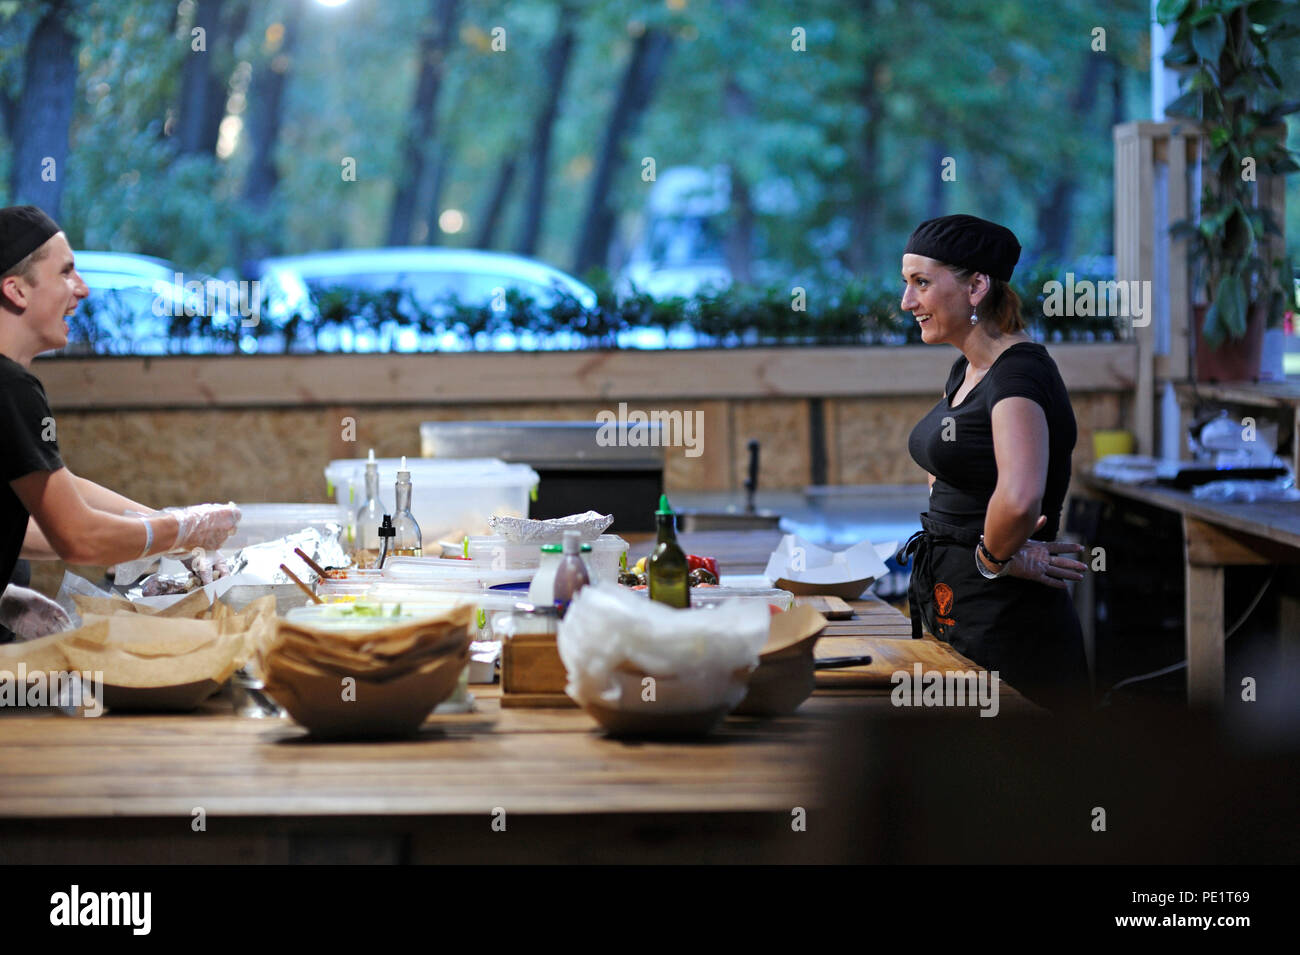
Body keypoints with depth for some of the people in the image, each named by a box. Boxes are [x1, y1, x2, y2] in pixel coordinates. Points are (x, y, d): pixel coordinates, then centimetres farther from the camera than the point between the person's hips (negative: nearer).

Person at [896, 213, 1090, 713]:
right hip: (946, 607, 9)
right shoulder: (964, 371, 12)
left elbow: (1020, 499, -36)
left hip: (1004, 620, -9)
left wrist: (995, 557, -17)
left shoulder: (1019, 375, -19)